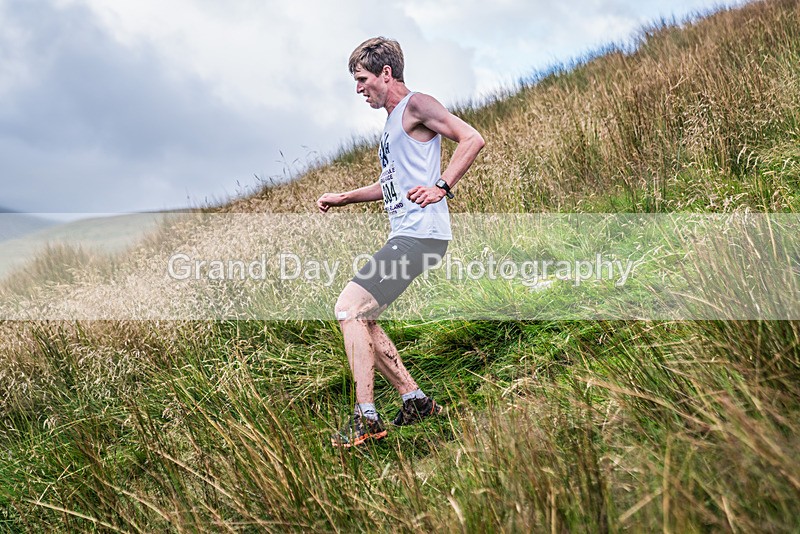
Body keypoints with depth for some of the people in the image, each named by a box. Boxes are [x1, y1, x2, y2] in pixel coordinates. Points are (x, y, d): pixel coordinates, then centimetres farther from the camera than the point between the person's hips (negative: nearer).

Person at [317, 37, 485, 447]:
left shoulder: (416, 105, -5)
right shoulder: (392, 122, 24)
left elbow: (472, 139, -17)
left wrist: (441, 187, -23)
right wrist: (341, 198, 28)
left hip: (421, 234, -10)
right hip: (405, 236, 10)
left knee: (349, 308, -15)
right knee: (359, 318, 11)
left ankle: (367, 418, -12)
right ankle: (415, 401, 18)